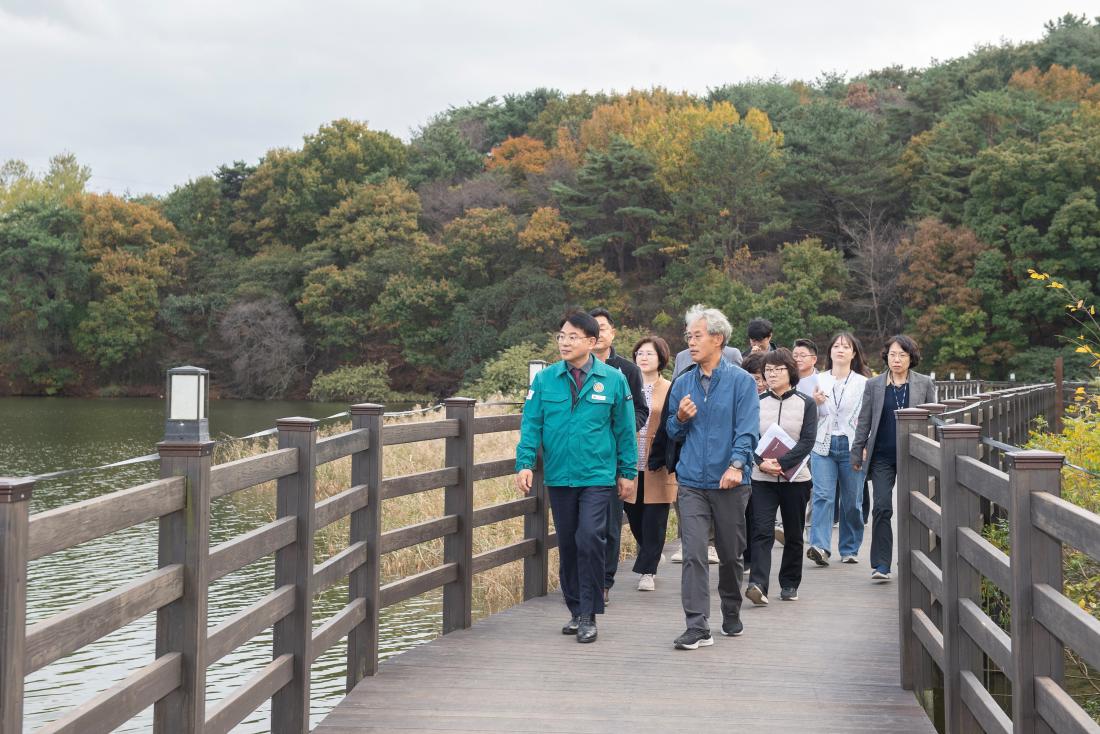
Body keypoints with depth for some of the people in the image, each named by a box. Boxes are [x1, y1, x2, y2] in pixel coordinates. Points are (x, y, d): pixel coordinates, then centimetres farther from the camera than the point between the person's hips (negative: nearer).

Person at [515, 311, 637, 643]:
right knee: (567, 546, 10)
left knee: (590, 540, -15)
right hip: (559, 476, 3)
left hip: (597, 476, -3)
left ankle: (588, 615, -4)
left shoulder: (613, 380, -1)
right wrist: (525, 463, -9)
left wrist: (627, 472, 7)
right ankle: (576, 610, 23)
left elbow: (625, 429, 5)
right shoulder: (545, 379, 2)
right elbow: (531, 424, 2)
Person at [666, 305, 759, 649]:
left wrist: (737, 464, -26)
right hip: (692, 482, 2)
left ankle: (731, 613, 32)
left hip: (729, 483, -2)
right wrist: (680, 418, -6)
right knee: (694, 553, -9)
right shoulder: (682, 384, 10)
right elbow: (673, 433, 16)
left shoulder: (740, 381, -3)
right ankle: (698, 627, -10)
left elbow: (747, 429, -11)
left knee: (731, 553, 11)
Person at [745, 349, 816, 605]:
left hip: (795, 478, 0)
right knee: (762, 531, -12)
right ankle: (758, 585, -21)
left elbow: (807, 441, -7)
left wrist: (782, 463, -18)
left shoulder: (806, 404, 3)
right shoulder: (757, 403, 7)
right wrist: (762, 463, -17)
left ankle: (789, 584, 21)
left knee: (794, 534, 9)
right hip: (762, 478, 0)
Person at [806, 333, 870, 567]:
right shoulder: (818, 380, 10)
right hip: (823, 445, 1)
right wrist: (814, 403, -6)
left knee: (852, 501, 4)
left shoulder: (863, 383, 5)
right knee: (822, 496, -11)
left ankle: (849, 549, 16)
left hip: (852, 447, -1)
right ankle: (820, 547, -19)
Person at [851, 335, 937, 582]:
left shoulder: (925, 384, 5)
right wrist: (857, 453, 6)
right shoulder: (874, 385, 5)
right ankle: (881, 565, -5)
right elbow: (864, 421, 8)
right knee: (881, 508, -8)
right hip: (882, 457, 0)